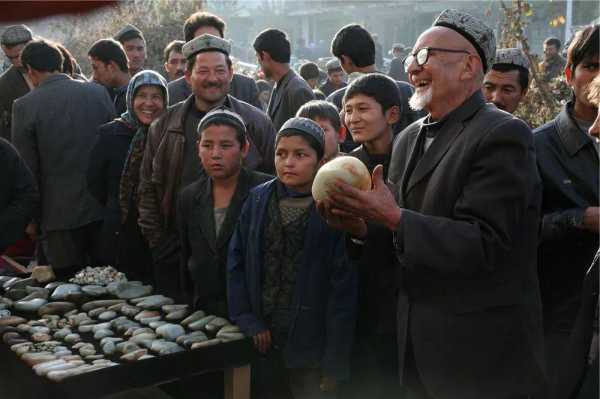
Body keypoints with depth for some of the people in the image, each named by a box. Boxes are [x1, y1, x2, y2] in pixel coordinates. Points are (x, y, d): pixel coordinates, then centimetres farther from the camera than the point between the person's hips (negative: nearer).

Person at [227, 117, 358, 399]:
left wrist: (334, 363, -12)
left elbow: (343, 287, -11)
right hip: (261, 337, 4)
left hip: (311, 343, -3)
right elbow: (236, 262, 3)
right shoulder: (258, 200, 2)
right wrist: (246, 320, -7)